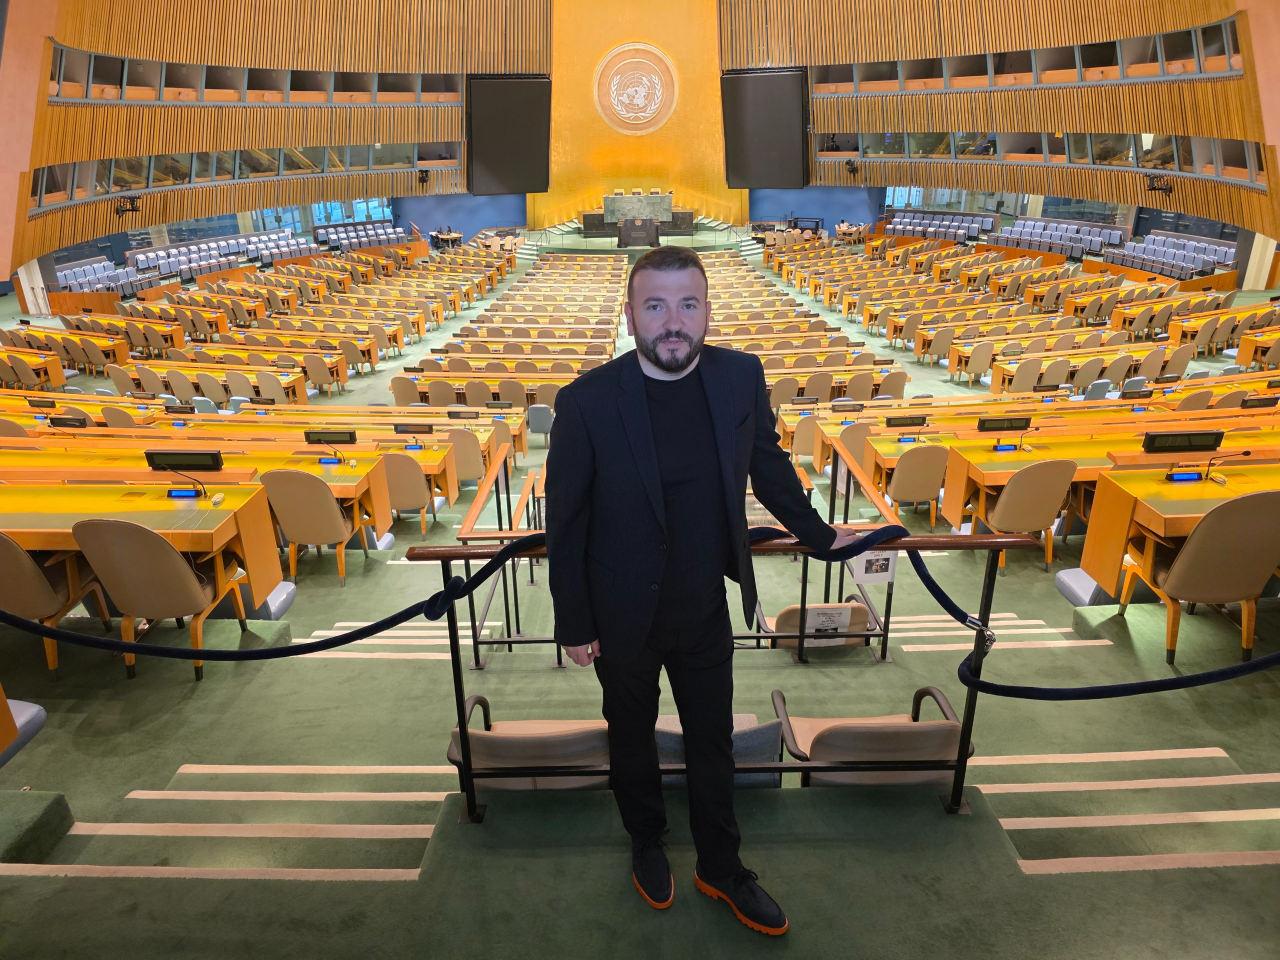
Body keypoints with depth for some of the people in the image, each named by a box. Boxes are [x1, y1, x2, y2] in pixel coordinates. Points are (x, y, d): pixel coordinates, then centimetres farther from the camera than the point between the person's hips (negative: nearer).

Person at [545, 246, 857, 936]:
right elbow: (564, 521, -12)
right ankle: (646, 847, 50)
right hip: (624, 617, -2)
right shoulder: (587, 401, -21)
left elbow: (768, 466, 7)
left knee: (713, 744, 19)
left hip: (708, 611, 3)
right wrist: (574, 624, -7)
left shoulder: (742, 377, -11)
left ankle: (720, 868, 44)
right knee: (632, 740, 22)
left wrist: (820, 536, 17)